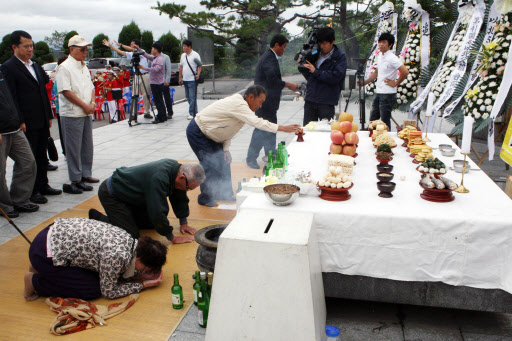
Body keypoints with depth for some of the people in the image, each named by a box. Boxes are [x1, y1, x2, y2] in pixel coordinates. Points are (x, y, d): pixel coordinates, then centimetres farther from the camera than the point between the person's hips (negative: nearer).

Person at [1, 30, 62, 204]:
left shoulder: (35, 66, 15)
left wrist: (49, 116, 16)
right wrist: (20, 121, -17)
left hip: (42, 121, 7)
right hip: (27, 123, -7)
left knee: (42, 155, 15)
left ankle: (43, 185, 26)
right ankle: (32, 191, 11)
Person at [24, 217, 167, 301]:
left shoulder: (129, 240, -2)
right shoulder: (117, 255, -26)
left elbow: (117, 273, 13)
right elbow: (109, 292, -11)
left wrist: (142, 276, 1)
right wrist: (142, 285, -7)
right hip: (45, 253, -9)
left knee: (100, 273, 13)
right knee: (93, 290, -5)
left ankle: (41, 269, 21)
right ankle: (35, 282, 7)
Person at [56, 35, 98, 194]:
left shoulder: (84, 67, 16)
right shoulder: (65, 67, -10)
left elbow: (91, 87, 19)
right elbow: (66, 91, -16)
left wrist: (92, 103, 0)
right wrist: (84, 106, -13)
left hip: (86, 113, 8)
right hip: (72, 114, -8)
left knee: (87, 146, 13)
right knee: (74, 149, -3)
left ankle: (85, 174, 25)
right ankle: (75, 180, 3)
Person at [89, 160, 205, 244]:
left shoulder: (175, 167, -8)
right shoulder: (158, 178, -36)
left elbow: (179, 197, 7)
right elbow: (158, 212, -32)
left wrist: (184, 223, 10)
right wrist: (172, 238, -22)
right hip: (110, 194, -9)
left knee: (151, 223, 8)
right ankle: (99, 219, 4)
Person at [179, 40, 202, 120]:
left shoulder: (195, 55, -5)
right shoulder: (183, 55, 16)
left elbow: (200, 66, -6)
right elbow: (181, 67, 20)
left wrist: (198, 74, -20)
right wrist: (180, 78, 18)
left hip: (192, 80, -8)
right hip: (185, 79, 8)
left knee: (192, 97, -9)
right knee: (188, 97, 10)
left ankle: (192, 113, -6)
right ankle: (194, 112, 19)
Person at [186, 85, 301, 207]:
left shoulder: (240, 105, 3)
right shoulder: (238, 104, -28)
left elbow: (228, 128, 9)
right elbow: (257, 122, -39)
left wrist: (226, 149, -1)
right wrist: (283, 128, -38)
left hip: (208, 135, 10)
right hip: (197, 132, -10)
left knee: (223, 162, 9)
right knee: (210, 164, -10)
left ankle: (224, 194, 21)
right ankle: (205, 198, 6)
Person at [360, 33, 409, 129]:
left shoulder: (392, 58, -15)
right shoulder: (379, 56, 12)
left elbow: (405, 72, -23)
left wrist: (395, 83, -13)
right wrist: (364, 82, 16)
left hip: (388, 95, -9)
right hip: (378, 93, 9)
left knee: (385, 123, -2)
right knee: (372, 120, 14)